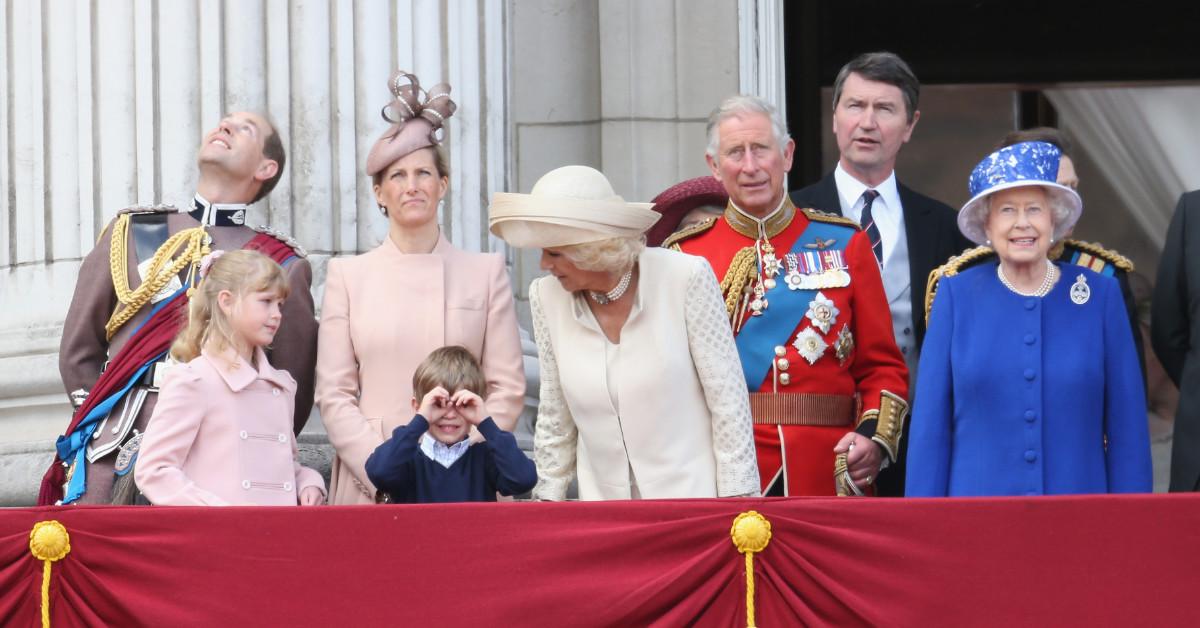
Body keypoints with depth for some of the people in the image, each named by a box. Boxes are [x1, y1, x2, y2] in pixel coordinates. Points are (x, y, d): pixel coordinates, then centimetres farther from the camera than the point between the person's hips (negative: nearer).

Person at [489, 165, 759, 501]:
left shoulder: (686, 278, -10)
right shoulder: (547, 296, -1)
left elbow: (727, 399, -6)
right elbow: (554, 417, 9)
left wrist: (737, 500, -7)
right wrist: (547, 500, 10)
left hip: (693, 497, -3)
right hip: (603, 507, 3)